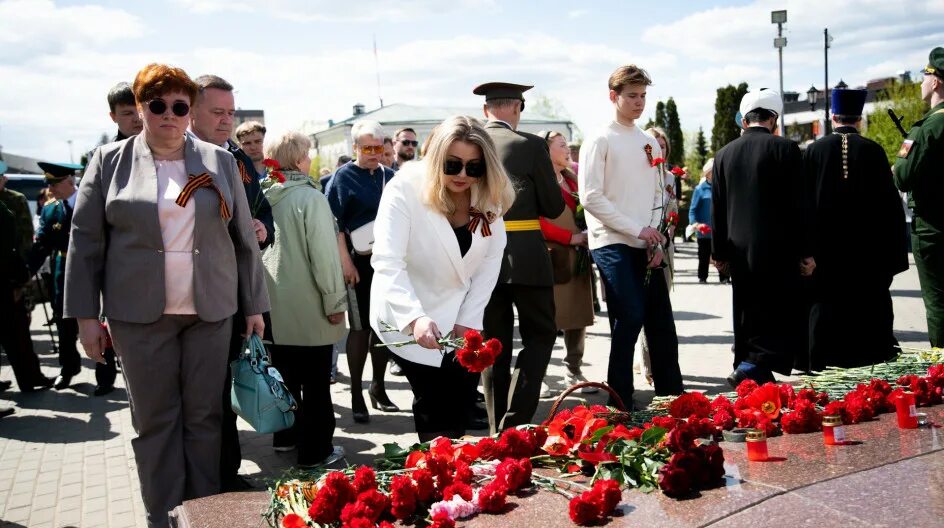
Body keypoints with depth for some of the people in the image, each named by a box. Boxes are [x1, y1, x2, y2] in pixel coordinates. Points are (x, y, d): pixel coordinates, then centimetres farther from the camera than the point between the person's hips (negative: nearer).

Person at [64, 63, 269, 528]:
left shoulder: (220, 162, 6)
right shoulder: (110, 162, 3)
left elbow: (244, 238, 7)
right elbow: (86, 241, 3)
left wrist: (254, 306, 5)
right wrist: (86, 314, -2)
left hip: (210, 310, 1)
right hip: (140, 314, -1)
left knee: (205, 416, 7)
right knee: (155, 419, 6)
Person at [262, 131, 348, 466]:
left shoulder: (265, 197, 2)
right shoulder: (310, 198, -16)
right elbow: (324, 254, -18)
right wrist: (335, 301, -10)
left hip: (274, 301, 6)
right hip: (308, 305, -6)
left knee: (285, 374, 18)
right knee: (316, 381, 3)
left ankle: (285, 435, 31)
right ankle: (316, 450, 10)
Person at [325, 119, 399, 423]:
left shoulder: (389, 177, 11)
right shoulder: (344, 177, -2)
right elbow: (335, 222, -7)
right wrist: (345, 261, -14)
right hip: (358, 263, -4)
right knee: (360, 327, -1)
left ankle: (378, 388, 21)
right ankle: (356, 395, 7)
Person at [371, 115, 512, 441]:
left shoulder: (488, 197, -6)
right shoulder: (405, 188, -21)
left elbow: (491, 259, -3)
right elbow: (387, 262, -30)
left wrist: (468, 319, -10)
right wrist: (415, 318, -44)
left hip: (459, 316, 5)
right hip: (407, 319, -4)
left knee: (462, 398, 5)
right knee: (437, 404, -9)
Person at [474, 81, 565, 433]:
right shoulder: (530, 145, -6)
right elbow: (554, 207, -1)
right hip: (525, 257, -4)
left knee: (494, 343, 12)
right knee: (539, 335, 9)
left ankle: (498, 428, 16)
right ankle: (516, 421, -3)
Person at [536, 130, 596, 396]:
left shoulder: (573, 179, 17)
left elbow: (585, 212, 23)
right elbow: (537, 222, -14)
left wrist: (585, 235, 4)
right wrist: (570, 238, -15)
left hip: (577, 258, 8)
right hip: (552, 258, -7)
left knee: (579, 317, 9)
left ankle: (574, 372, 20)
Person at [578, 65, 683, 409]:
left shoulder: (650, 143, 16)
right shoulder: (600, 141, -3)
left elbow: (658, 196, 16)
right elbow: (591, 197, -11)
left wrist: (657, 241, 2)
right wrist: (637, 230, -13)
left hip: (647, 247, 6)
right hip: (613, 244, -6)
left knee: (661, 322, 6)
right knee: (630, 318, -12)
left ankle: (672, 396, 17)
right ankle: (620, 402, 0)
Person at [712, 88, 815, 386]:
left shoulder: (724, 155, 7)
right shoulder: (785, 148, -6)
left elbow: (717, 210, 9)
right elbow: (800, 206, -7)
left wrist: (719, 253, 14)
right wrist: (806, 252, -2)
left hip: (739, 251, 5)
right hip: (777, 250, -5)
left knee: (748, 317, 12)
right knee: (782, 316, 1)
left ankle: (756, 381, 18)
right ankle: (753, 367, -13)